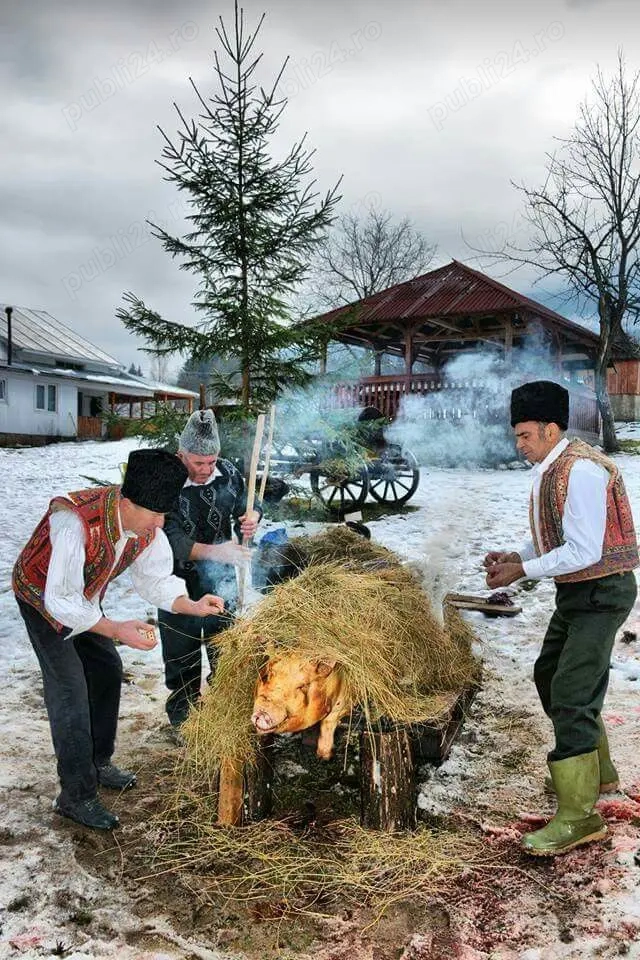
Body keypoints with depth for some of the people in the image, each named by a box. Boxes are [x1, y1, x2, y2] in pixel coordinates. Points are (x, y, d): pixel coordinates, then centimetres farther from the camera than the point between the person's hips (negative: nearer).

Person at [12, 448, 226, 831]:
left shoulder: (147, 526, -19)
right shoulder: (77, 522, -41)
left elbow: (156, 579, -5)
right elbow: (60, 602, -36)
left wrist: (192, 606, -22)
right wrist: (116, 630, -41)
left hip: (83, 597, 7)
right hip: (44, 597, -7)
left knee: (107, 670, 13)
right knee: (70, 690, -11)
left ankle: (98, 763, 32)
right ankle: (76, 797, 0)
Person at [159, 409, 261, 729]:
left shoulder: (228, 473, -6)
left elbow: (246, 507, 11)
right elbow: (170, 538, -25)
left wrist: (251, 519, -12)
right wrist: (214, 551, -37)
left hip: (221, 583, 3)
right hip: (179, 584, -3)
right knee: (182, 657, 12)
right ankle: (183, 722, 31)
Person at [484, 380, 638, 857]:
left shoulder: (580, 470, -23)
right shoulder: (550, 468, 7)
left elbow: (584, 551, -27)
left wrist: (523, 571, -21)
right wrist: (517, 555, 0)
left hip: (601, 593, -10)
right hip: (577, 592, 10)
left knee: (572, 696, -11)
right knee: (550, 677, 22)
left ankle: (579, 817, 0)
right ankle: (596, 771, 41)